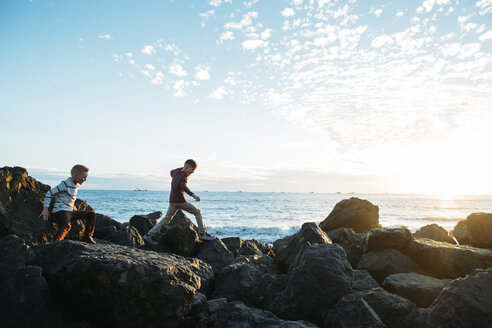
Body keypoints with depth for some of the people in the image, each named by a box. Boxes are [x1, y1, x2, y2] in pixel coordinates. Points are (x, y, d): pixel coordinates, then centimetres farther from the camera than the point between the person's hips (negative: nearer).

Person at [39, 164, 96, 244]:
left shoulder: (77, 185, 12)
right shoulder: (65, 184, -14)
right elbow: (49, 194, -12)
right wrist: (45, 209, -14)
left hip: (70, 211, 9)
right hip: (60, 211, -9)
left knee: (92, 214, 10)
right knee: (67, 226, -39)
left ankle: (87, 237, 11)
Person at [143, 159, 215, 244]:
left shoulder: (177, 171, 12)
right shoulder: (185, 174, -12)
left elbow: (172, 172, 35)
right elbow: (183, 186, -29)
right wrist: (193, 195, -36)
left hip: (172, 201, 8)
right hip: (180, 201, -8)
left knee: (167, 219, 12)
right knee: (197, 212, 4)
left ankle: (149, 235, 6)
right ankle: (202, 234, 1)